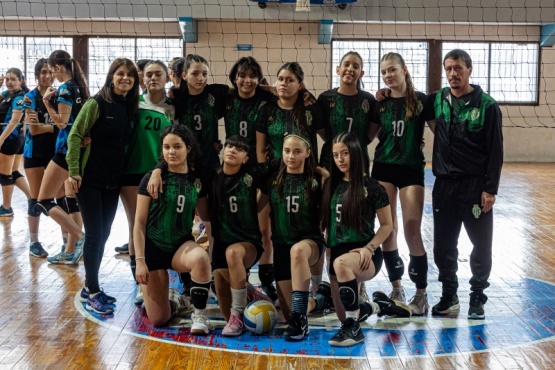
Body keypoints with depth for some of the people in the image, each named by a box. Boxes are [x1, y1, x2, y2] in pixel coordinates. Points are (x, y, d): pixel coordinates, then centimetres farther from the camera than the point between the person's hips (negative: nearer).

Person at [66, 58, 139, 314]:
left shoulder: (130, 108, 8)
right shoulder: (96, 104, -9)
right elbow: (75, 136, -11)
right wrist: (73, 171, -16)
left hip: (113, 181, 6)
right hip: (90, 179, -6)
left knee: (103, 234, 10)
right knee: (94, 233, -6)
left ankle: (89, 288, 22)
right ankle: (93, 294, 3)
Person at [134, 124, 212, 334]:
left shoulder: (197, 181, 0)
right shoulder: (152, 179, -8)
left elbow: (206, 216, 11)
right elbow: (139, 223, -9)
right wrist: (140, 260, -13)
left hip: (182, 246, 2)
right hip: (153, 248, -1)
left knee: (201, 258, -37)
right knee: (158, 320, -5)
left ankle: (199, 314, -16)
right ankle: (174, 300, 32)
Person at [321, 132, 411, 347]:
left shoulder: (372, 187, -7)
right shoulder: (332, 185, 7)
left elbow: (387, 225, -2)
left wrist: (369, 248, -16)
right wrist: (326, 246, 3)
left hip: (365, 256, -6)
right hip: (338, 254, 6)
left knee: (341, 263, -41)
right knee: (344, 316, 9)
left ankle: (354, 329, -29)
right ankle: (380, 306, 41)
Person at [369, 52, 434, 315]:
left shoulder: (420, 100, -2)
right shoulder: (380, 103, 6)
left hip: (412, 169, -3)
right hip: (383, 168, 3)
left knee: (412, 230, -7)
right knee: (388, 229, 4)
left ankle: (421, 293, 6)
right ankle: (396, 288, 18)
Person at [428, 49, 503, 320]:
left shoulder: (487, 105, -6)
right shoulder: (437, 100, 4)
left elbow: (496, 151, -7)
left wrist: (491, 188, -11)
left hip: (476, 185, -3)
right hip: (444, 184, 4)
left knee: (481, 245, 4)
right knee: (444, 245, 9)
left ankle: (477, 297, 19)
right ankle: (449, 295, 25)